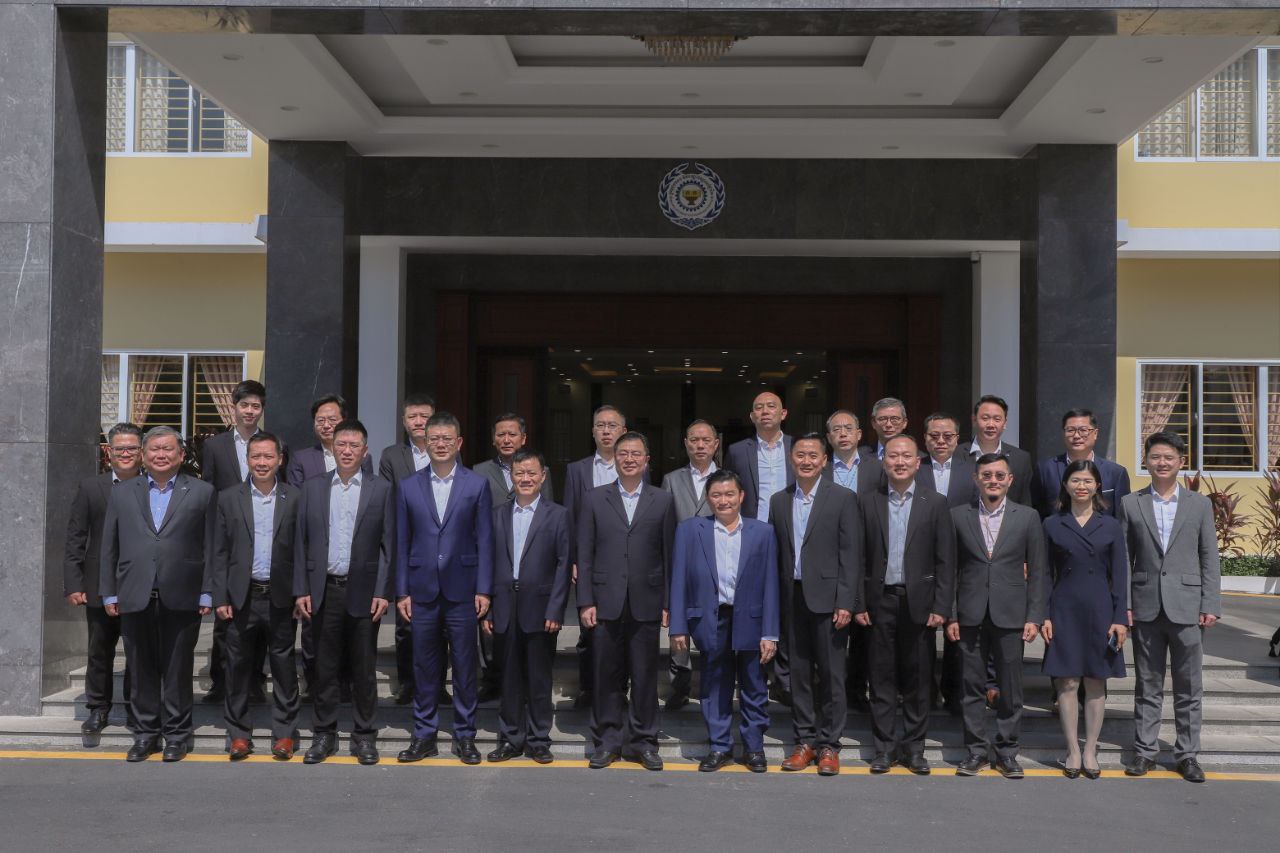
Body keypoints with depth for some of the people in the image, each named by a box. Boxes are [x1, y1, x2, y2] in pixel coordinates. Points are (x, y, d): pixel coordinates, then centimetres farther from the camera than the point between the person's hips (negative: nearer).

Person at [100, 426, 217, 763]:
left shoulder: (202, 492, 5)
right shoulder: (122, 493, 12)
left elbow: (211, 548, 2)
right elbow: (109, 548, 11)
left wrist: (207, 594, -4)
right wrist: (109, 593, 5)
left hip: (181, 598, -2)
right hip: (135, 597, 2)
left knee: (177, 670, 4)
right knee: (141, 671, 9)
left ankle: (177, 735, 15)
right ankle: (145, 733, 20)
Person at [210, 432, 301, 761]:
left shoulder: (294, 498, 2)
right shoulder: (229, 498, 5)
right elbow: (220, 552, 4)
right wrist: (220, 598, -1)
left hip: (281, 598, -1)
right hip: (241, 598, 1)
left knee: (284, 668, 5)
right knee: (239, 668, 7)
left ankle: (284, 734, 16)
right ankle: (239, 734, 19)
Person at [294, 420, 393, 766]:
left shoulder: (381, 489, 2)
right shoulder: (312, 488, 7)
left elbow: (389, 545, 0)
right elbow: (301, 543, 7)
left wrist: (383, 592, -6)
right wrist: (301, 590, 0)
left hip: (364, 591, -1)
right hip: (324, 591, 2)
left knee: (363, 669, 6)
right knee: (325, 668, 9)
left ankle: (364, 737, 17)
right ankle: (324, 735, 21)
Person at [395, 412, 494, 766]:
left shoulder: (477, 484, 2)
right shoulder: (408, 487, 7)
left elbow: (484, 540, 1)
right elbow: (402, 543, 8)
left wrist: (483, 589, -5)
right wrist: (402, 591, 3)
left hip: (462, 589, -1)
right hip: (422, 591, 2)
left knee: (465, 666, 4)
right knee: (424, 667, 8)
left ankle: (465, 736, 16)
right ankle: (424, 735, 19)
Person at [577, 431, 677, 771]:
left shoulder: (663, 501, 7)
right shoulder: (596, 499, 7)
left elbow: (669, 555, 5)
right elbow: (584, 554, 4)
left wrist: (668, 603, 0)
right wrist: (586, 601, -2)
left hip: (646, 604, 0)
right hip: (606, 603, 0)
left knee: (645, 676, 5)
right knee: (607, 676, 6)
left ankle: (643, 741, 17)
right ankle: (607, 741, 17)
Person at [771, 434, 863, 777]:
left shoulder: (843, 499, -2)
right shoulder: (779, 501, 10)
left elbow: (851, 555, -6)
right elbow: (776, 553, 9)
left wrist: (845, 603, -12)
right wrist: (775, 600, 3)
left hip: (827, 598, -4)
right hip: (793, 598, 4)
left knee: (831, 674, 1)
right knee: (799, 673, 9)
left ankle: (828, 745, 10)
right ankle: (805, 741, 19)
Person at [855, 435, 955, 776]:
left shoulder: (935, 504, 3)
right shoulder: (869, 504, 6)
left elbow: (945, 560, 0)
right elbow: (860, 558, 5)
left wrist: (941, 607, -6)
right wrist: (858, 604, -1)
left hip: (919, 602, -1)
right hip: (881, 602, 1)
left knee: (918, 679, 6)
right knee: (882, 678, 6)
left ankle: (914, 747, 17)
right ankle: (884, 746, 15)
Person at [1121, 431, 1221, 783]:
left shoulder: (1199, 504, 6)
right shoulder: (1130, 504, 5)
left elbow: (1209, 558, 4)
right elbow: (1123, 558, 5)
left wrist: (1211, 605, -3)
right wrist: (1122, 605, -2)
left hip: (1187, 607, 0)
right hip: (1146, 607, 0)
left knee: (1189, 686, 6)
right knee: (1147, 685, 9)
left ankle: (1187, 754, 15)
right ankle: (1145, 751, 16)